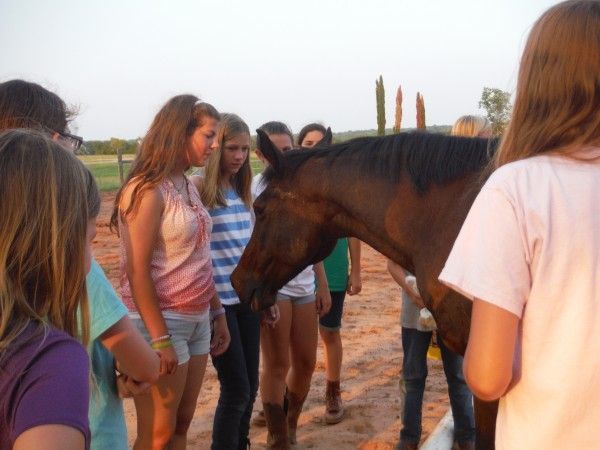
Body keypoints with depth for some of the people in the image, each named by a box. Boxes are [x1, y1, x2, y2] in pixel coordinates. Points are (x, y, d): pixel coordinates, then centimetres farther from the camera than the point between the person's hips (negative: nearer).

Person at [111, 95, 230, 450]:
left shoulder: (188, 187, 10)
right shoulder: (147, 190, -16)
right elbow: (138, 272, -18)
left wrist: (218, 313, 15)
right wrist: (160, 339, -19)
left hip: (197, 320, 8)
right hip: (161, 322, -8)